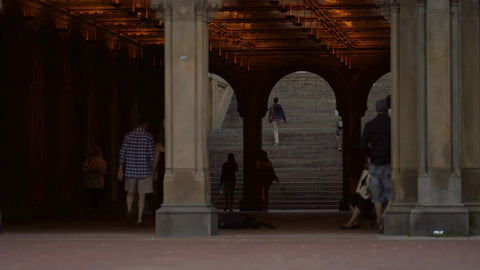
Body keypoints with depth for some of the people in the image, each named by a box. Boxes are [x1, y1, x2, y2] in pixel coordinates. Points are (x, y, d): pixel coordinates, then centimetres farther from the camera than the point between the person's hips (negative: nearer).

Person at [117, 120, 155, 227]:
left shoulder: (128, 136, 2)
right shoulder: (149, 138, -6)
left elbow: (123, 153, 2)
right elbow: (151, 155, -6)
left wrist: (120, 169, 7)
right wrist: (152, 168, 8)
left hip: (130, 170, 2)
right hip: (144, 170, -2)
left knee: (130, 192, 20)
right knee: (142, 195, 4)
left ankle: (129, 210, -4)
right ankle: (140, 219, 1)